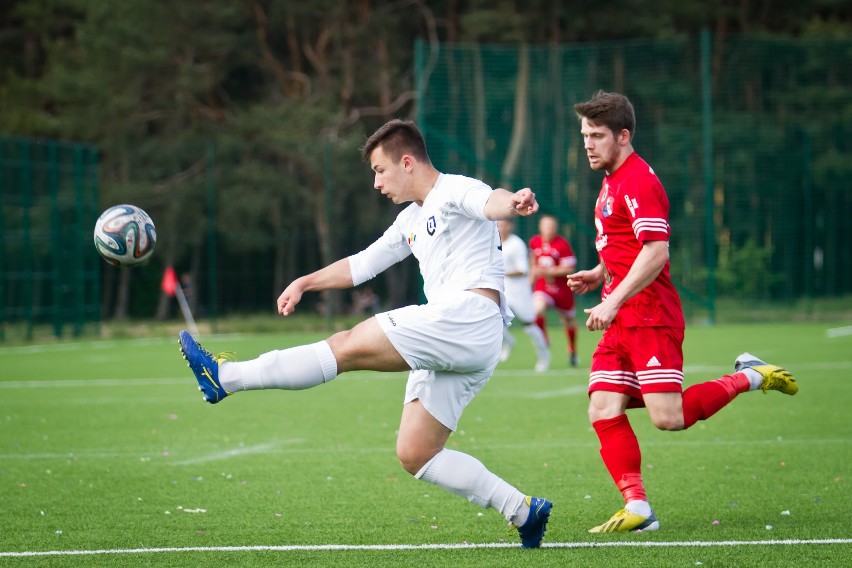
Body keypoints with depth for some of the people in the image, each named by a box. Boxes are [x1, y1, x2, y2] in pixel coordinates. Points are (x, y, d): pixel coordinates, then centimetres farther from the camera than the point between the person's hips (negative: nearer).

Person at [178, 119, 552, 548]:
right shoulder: (411, 221, 27)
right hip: (448, 338, 10)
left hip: (468, 316, -10)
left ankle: (224, 377, -11)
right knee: (414, 456, 3)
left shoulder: (455, 192, -2)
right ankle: (523, 511, 3)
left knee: (350, 346, -14)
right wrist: (305, 283, 36)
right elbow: (362, 264, 38)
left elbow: (490, 202, -26)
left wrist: (513, 203, -49)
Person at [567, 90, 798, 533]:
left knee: (667, 418, -14)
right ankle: (637, 508, -4)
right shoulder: (613, 181, 19)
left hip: (650, 315, -10)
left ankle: (750, 377, 7)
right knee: (603, 410, -4)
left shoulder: (638, 180, -13)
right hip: (621, 320, 10)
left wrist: (613, 301, -26)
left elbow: (656, 251, -23)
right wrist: (600, 274, 16)